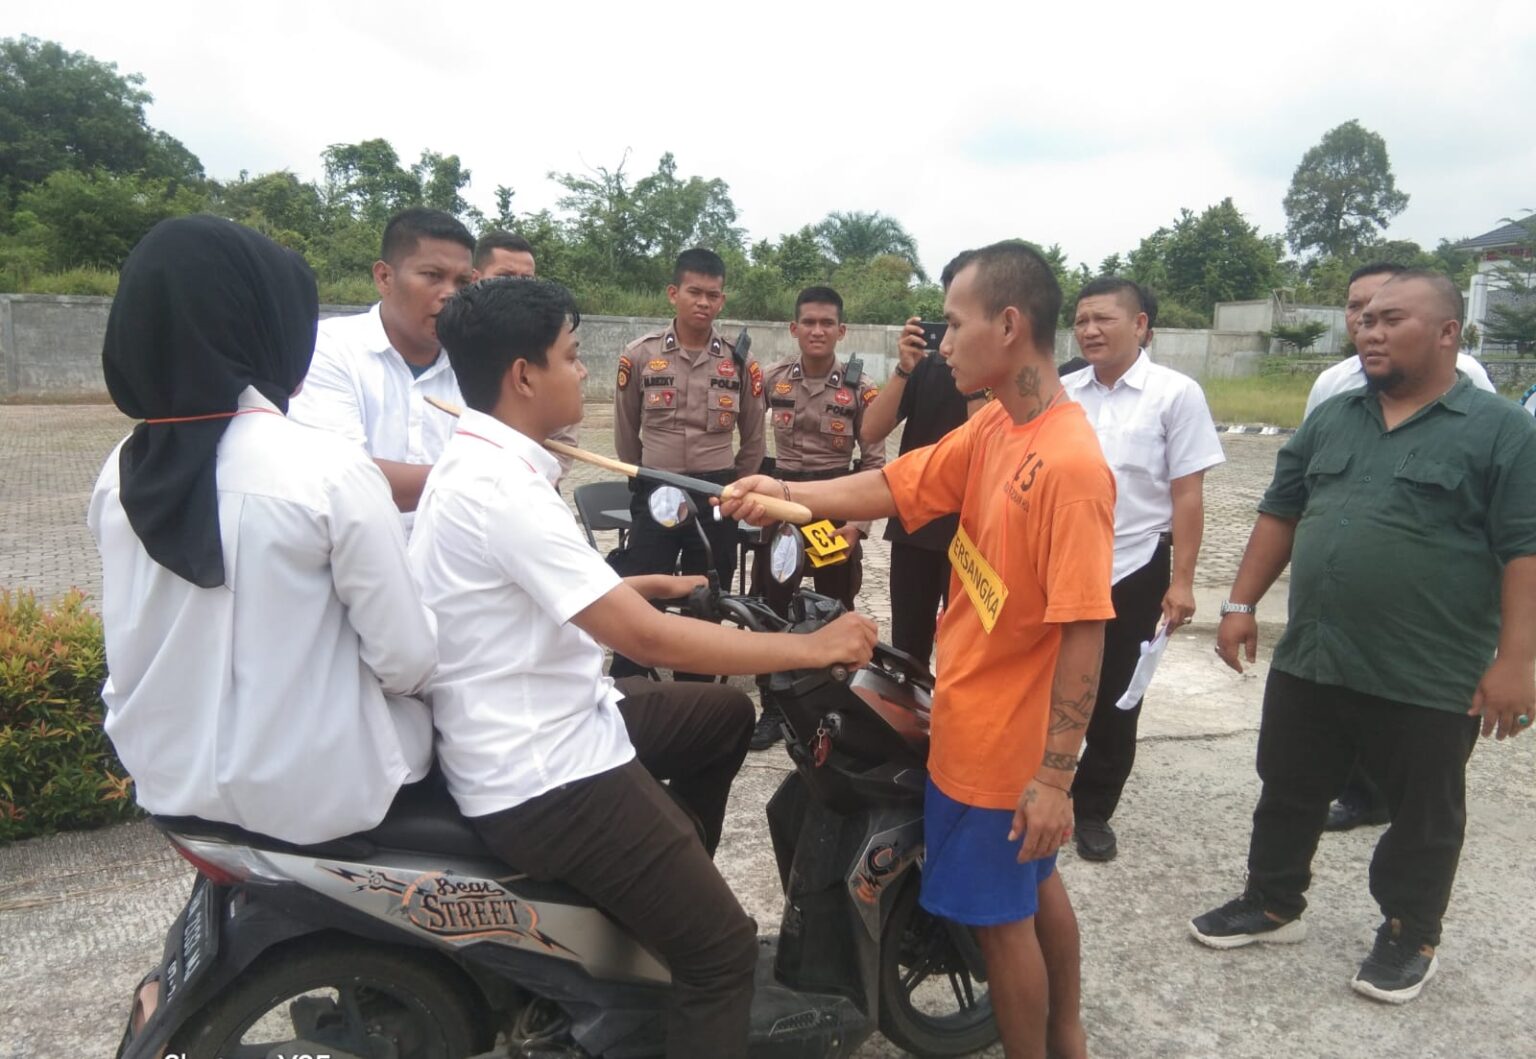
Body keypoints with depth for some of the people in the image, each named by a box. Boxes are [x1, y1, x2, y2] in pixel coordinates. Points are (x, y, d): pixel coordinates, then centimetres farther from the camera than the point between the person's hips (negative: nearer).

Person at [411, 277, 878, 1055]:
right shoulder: (500, 488, -25)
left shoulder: (476, 460, 7)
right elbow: (646, 639, -27)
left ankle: (672, 880, 36)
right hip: (544, 776, -10)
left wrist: (635, 584, 22)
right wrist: (812, 647, -19)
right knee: (722, 949, -8)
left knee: (725, 715, 23)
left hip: (544, 732, 10)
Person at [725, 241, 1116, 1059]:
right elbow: (896, 485, 3)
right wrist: (789, 492, -10)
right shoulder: (992, 428, 1)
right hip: (979, 721, 9)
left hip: (1004, 742, -9)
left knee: (1000, 917, 10)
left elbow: (1084, 632, -26)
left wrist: (1055, 775, -23)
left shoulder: (1069, 464, -26)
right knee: (1034, 888, 25)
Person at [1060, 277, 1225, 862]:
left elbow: (1187, 495, -7)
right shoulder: (1061, 393, 3)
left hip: (1133, 570, -3)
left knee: (1113, 698, 10)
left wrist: (1181, 581, -10)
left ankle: (1093, 810, 27)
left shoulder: (1175, 394, -8)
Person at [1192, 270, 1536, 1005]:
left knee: (1422, 817, 14)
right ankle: (1272, 903, 36)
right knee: (1288, 793, 17)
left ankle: (1410, 936, 34)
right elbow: (1280, 513, 12)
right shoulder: (1332, 419, 8)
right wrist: (1242, 604, 7)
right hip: (1309, 660, 5)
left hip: (1430, 680, -5)